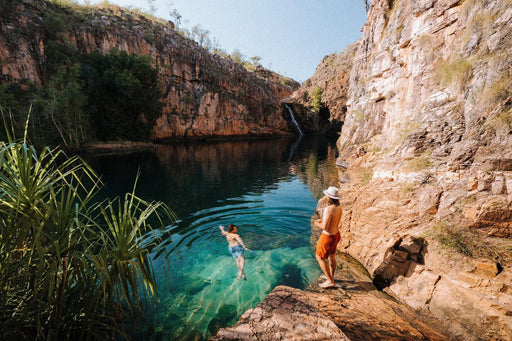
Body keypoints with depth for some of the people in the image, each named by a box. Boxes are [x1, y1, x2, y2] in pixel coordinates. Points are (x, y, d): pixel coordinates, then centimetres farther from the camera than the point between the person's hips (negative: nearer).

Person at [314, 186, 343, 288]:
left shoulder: (329, 209, -31)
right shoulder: (339, 208, -4)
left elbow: (324, 227, -29)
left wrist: (317, 224, -9)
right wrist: (322, 221, 11)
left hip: (328, 236, -8)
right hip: (336, 234, 8)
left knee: (320, 257, 10)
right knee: (332, 256, 25)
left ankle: (330, 281, 17)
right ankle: (331, 277, 45)